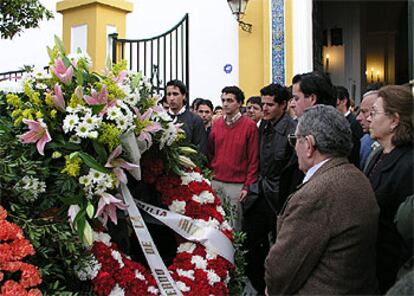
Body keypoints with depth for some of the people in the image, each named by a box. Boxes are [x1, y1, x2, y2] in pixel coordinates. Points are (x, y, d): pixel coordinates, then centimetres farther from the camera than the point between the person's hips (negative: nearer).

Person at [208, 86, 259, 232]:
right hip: (215, 182, 4)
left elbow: (253, 159, -5)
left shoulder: (250, 125, -5)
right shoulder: (216, 124, 8)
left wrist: (248, 186, -8)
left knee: (234, 223, 3)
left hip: (237, 185, -4)